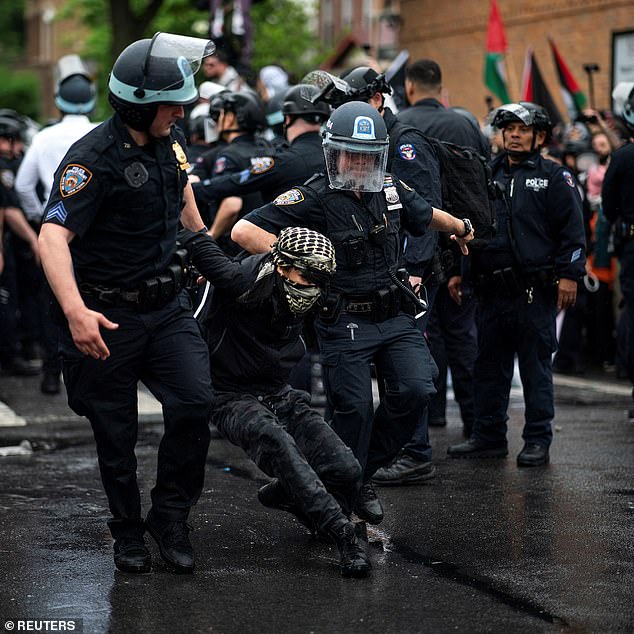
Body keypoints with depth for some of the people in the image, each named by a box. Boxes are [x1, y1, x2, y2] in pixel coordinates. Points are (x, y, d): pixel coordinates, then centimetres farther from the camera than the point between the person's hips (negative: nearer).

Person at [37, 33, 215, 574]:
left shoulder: (170, 140, 2)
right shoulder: (94, 159, -21)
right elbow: (53, 235, -33)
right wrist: (75, 311, -47)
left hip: (168, 306, 5)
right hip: (110, 316, -5)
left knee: (194, 404, -13)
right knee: (116, 435, 6)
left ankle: (171, 514, 6)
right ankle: (128, 534, 25)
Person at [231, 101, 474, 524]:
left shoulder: (392, 189, 6)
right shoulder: (315, 198, -12)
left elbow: (427, 216, 29)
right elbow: (244, 231, -19)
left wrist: (462, 228, 46)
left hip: (396, 316, 5)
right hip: (344, 324, -5)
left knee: (415, 390, -9)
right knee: (353, 410, -3)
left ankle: (364, 471, 10)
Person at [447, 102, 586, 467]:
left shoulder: (554, 177, 1)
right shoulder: (490, 175, 16)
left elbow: (573, 229, -4)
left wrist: (569, 274, -12)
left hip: (535, 290, -5)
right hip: (492, 290, 5)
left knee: (536, 368, -1)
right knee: (490, 366, 10)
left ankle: (538, 441, 5)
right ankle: (489, 436, 18)